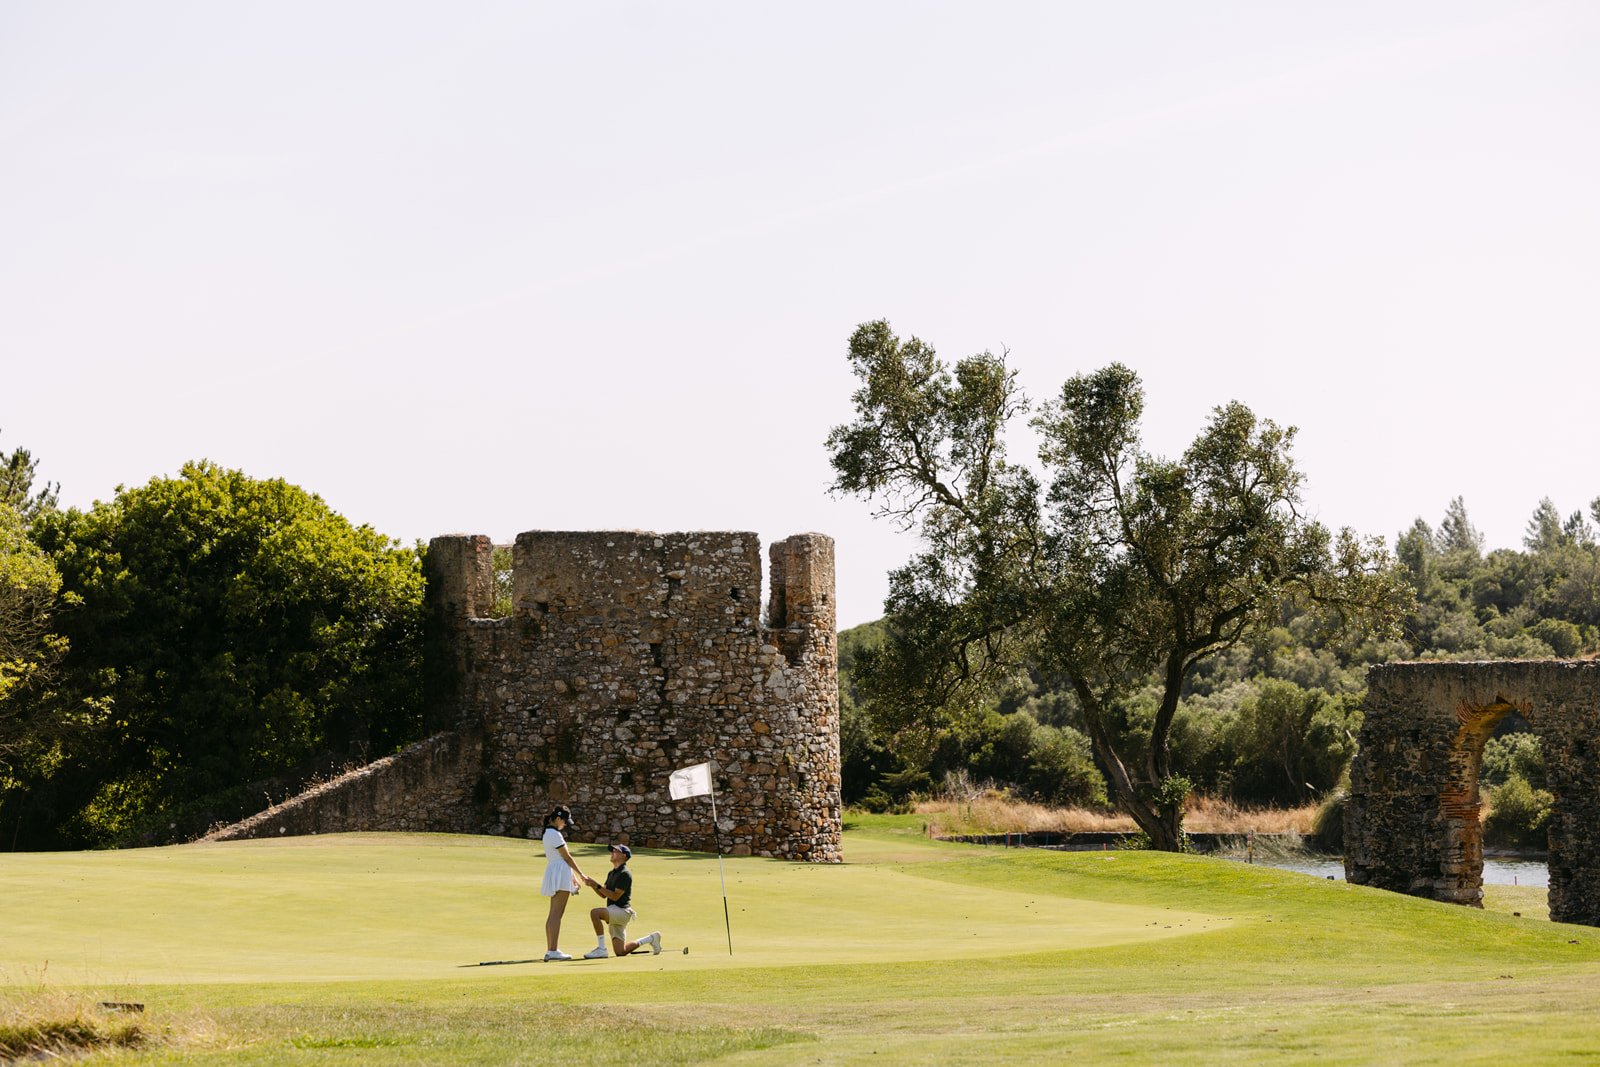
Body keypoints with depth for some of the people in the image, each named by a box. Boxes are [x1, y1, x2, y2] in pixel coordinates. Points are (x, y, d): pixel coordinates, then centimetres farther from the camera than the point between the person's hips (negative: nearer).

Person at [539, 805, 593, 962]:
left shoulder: (548, 833, 17)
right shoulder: (555, 834, -13)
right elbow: (567, 857, -10)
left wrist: (573, 875, 23)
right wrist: (581, 875, -2)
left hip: (552, 873, 10)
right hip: (560, 874, -10)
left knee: (553, 914, 12)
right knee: (557, 913, -12)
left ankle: (550, 951, 13)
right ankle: (552, 951, -17)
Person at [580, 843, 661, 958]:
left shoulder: (625, 874, -13)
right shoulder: (611, 873, 17)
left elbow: (615, 896, -19)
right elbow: (603, 894, 18)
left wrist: (598, 886, -22)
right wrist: (592, 885, 1)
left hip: (622, 911, -10)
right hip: (614, 913, 10)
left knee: (595, 912, -32)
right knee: (620, 952, 10)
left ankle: (601, 949, -29)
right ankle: (651, 939, 28)